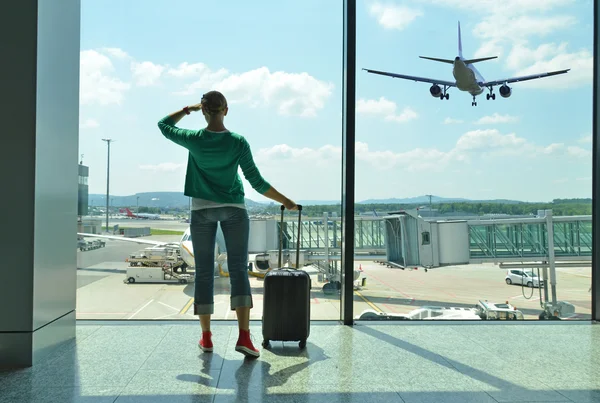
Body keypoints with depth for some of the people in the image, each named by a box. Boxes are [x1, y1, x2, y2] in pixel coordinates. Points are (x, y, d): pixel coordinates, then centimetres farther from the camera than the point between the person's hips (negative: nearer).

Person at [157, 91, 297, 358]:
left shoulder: (194, 140, -7)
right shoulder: (238, 142, -9)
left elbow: (164, 125, 13)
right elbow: (257, 182, -9)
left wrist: (188, 109, 21)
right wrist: (285, 201, 0)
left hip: (202, 209, 1)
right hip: (234, 209, -1)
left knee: (204, 273, 7)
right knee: (239, 270, -4)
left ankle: (206, 337, 11)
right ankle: (244, 336, -15)